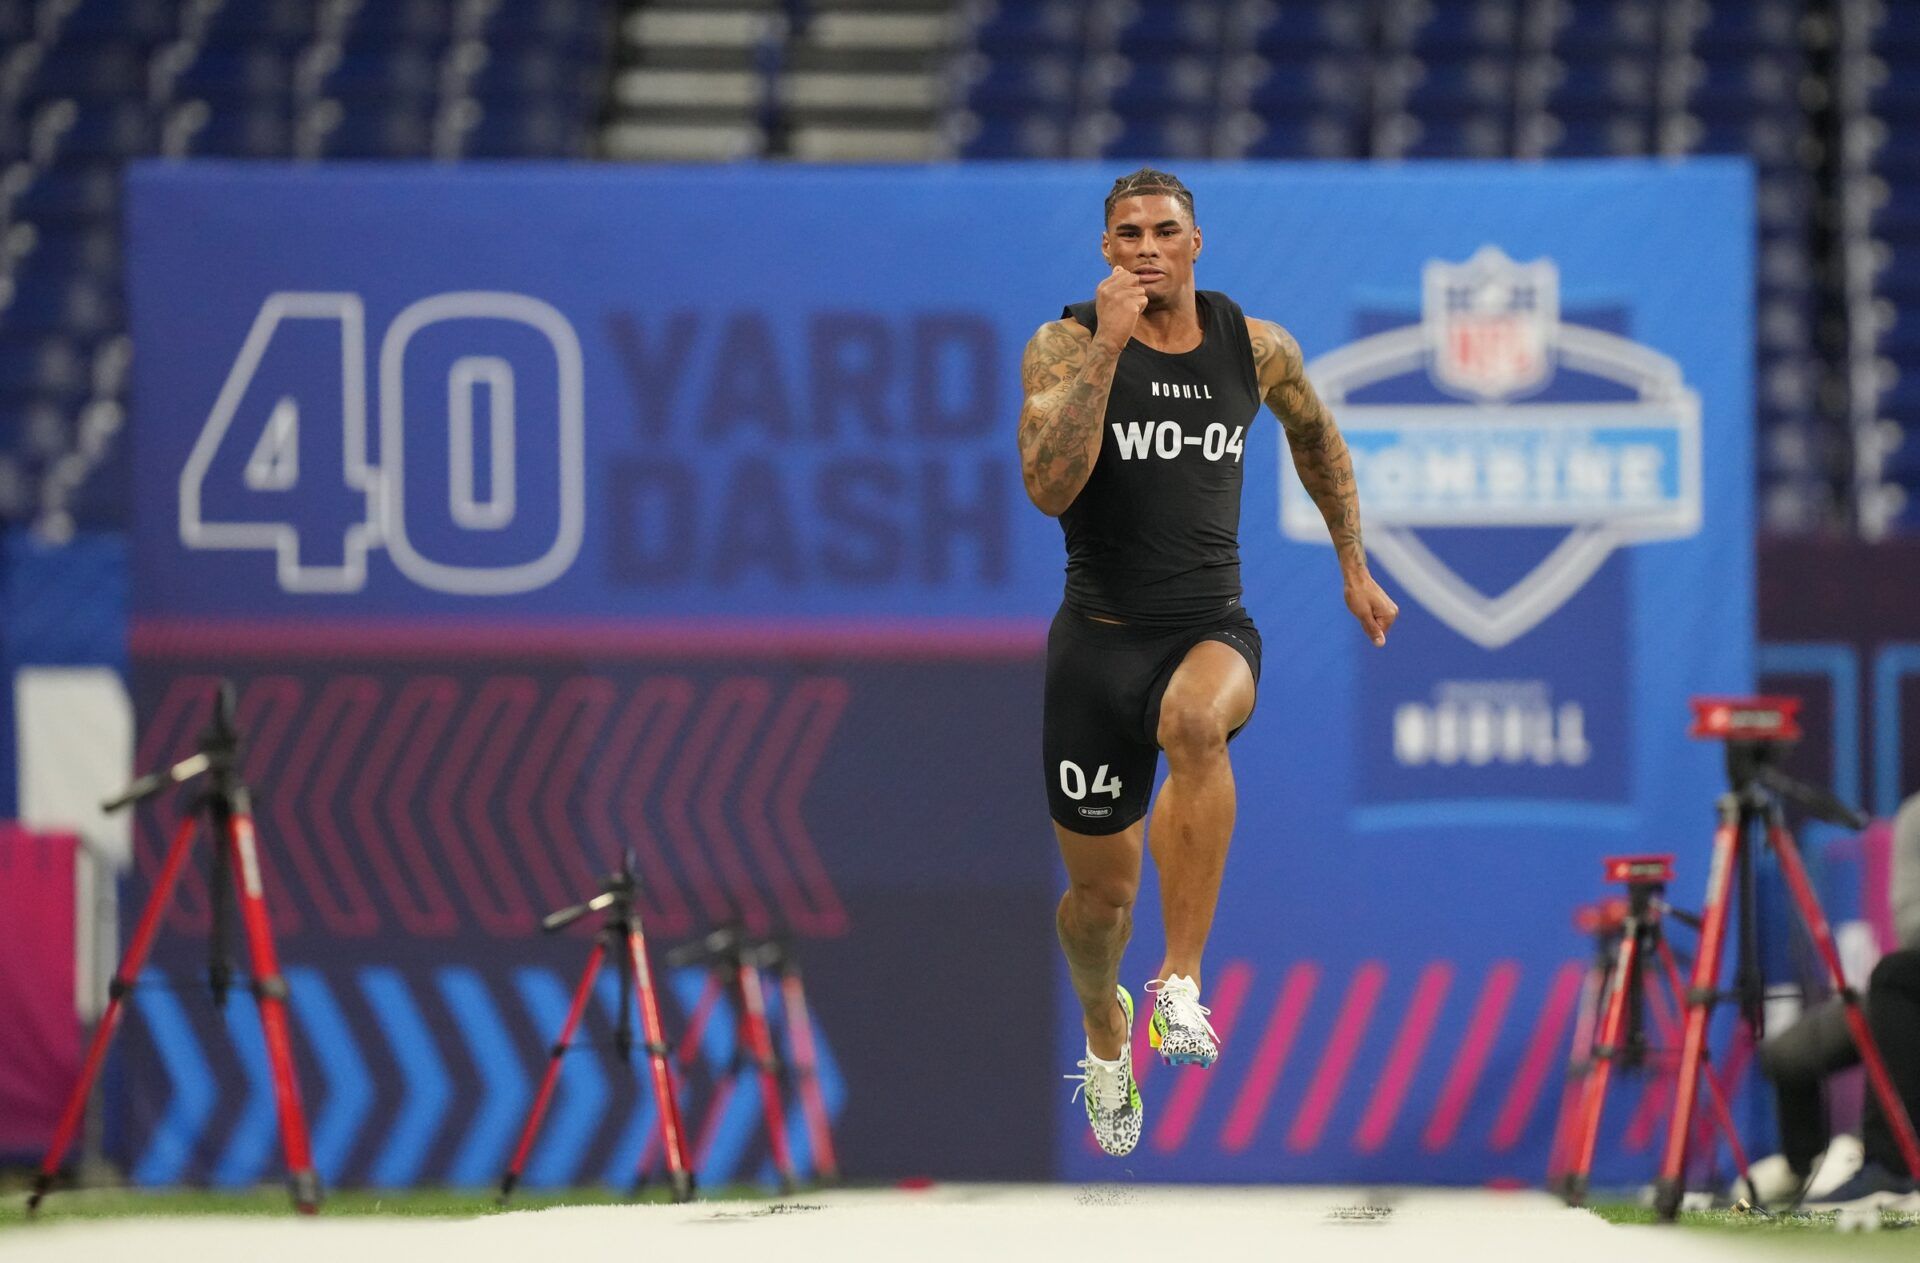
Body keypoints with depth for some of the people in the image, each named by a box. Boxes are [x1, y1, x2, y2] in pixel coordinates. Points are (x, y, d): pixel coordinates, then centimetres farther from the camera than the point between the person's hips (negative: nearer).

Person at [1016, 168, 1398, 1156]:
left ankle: (1182, 983, -33)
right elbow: (1048, 487, -22)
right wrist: (1108, 346, -25)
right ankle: (1105, 1029, 45)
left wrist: (1354, 568, 24)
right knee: (1100, 894, 9)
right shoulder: (1064, 345, -7)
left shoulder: (1257, 349, 2)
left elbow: (1315, 436, 24)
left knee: (1195, 720, -38)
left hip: (1212, 629, 0)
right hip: (1100, 633, 0)